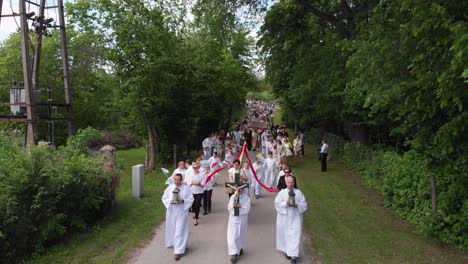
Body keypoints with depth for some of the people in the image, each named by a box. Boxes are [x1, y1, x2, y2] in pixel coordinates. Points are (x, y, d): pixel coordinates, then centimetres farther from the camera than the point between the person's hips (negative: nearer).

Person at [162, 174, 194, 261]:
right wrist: (170, 201, -16)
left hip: (182, 212, -3)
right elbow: (164, 198, 3)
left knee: (180, 231, -6)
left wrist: (183, 201, -21)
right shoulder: (169, 188, 0)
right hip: (171, 211, 3)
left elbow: (191, 199, -4)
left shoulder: (186, 188, -5)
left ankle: (179, 251, -5)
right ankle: (172, 242, 44)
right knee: (171, 229, 16)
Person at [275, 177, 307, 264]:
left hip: (295, 218, -1)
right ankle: (287, 251, 32)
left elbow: (304, 205, 0)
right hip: (284, 218, 1)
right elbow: (277, 203, -4)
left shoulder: (299, 193, -1)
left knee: (295, 235, -6)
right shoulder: (282, 193, -1)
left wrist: (296, 205, -18)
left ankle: (293, 256, -3)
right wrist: (285, 204, -19)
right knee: (285, 235, 10)